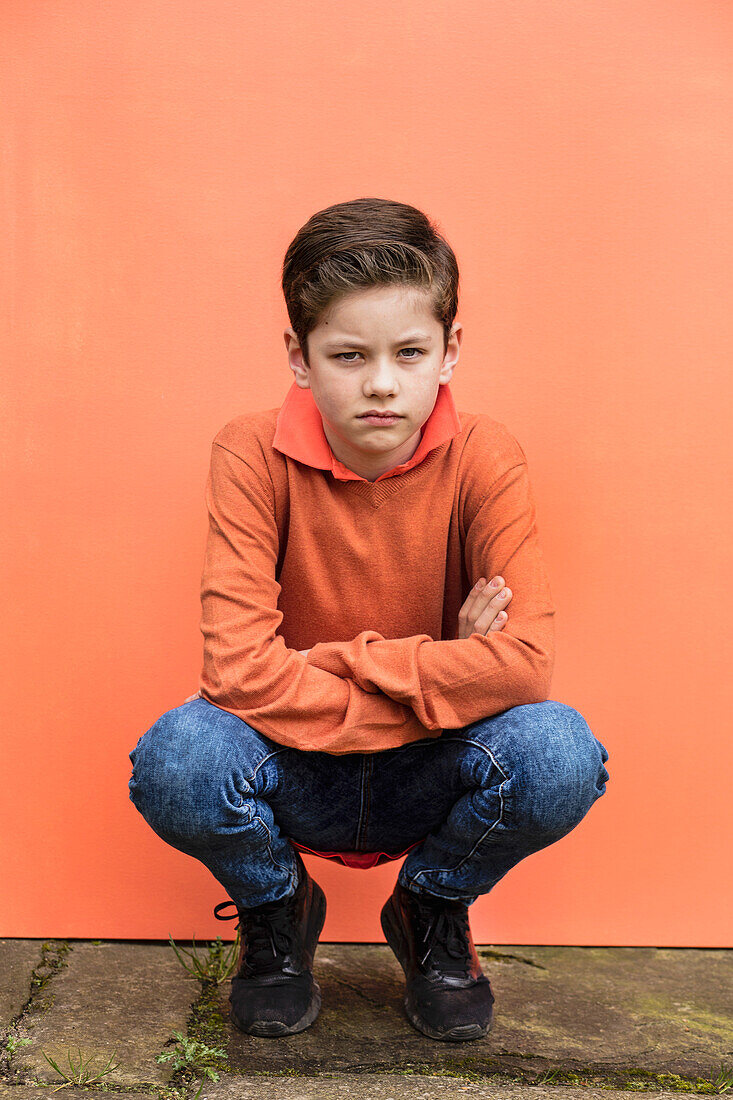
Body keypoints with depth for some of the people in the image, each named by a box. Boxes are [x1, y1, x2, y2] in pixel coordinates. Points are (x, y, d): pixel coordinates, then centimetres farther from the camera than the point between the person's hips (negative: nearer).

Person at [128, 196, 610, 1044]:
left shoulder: (483, 458, -13)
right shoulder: (254, 454, -15)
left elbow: (525, 659, -25)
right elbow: (238, 667, -25)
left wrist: (332, 658, -23)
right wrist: (438, 678, -25)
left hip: (428, 781, 1)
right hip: (294, 776, 0)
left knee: (558, 753, -30)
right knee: (176, 758, -33)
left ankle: (432, 913, 6)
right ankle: (275, 909, 6)